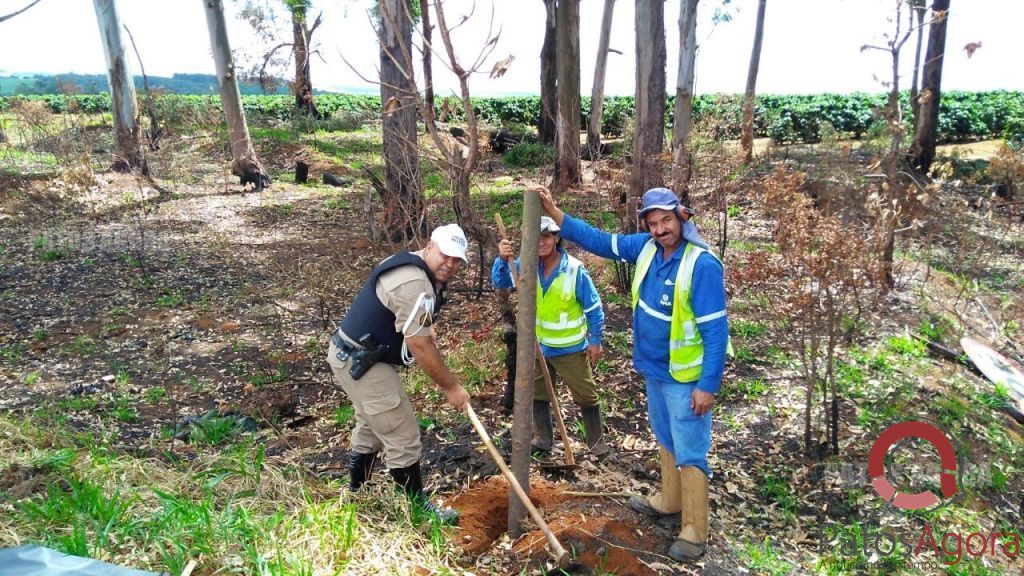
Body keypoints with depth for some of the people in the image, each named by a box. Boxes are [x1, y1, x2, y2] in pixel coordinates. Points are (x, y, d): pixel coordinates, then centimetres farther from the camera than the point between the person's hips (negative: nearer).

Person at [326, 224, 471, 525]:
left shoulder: (418, 269, 7)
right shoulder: (413, 283, -27)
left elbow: (422, 331, 12)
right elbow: (420, 346, -26)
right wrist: (451, 387, -17)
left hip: (352, 356, 11)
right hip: (361, 363, -11)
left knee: (370, 426, 27)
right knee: (403, 438, -2)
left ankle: (356, 495, 45)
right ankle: (420, 508, 14)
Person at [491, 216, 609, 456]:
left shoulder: (575, 270, -20)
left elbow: (594, 307, -11)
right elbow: (500, 281, -17)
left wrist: (595, 340, -9)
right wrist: (502, 259, -37)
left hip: (570, 347, -4)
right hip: (538, 346, 4)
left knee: (586, 395, 10)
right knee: (537, 394, 18)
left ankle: (597, 441, 28)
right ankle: (542, 438, 36)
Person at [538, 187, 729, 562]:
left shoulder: (702, 265, -23)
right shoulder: (646, 248, -2)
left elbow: (716, 330, -23)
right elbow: (598, 241, 6)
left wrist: (708, 386, -24)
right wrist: (554, 213, 0)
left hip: (685, 379, -8)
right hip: (654, 371, 8)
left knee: (690, 454, 1)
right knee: (666, 441, 24)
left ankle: (694, 532, 14)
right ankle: (670, 501, 43)